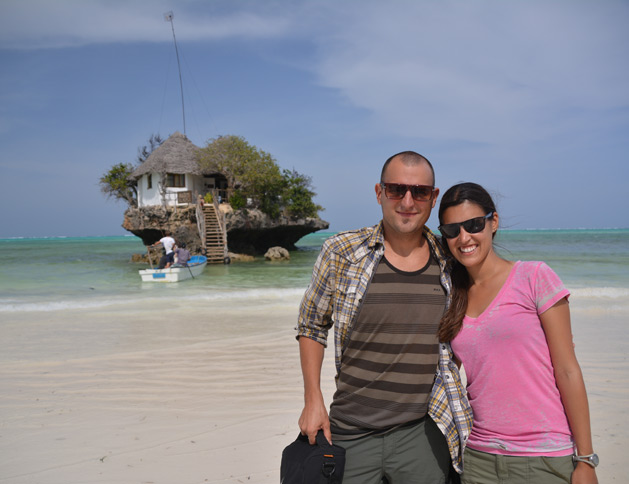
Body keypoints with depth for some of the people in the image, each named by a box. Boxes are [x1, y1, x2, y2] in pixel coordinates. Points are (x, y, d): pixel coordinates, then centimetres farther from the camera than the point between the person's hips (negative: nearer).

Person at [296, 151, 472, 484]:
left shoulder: (449, 264, -1)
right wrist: (313, 402, 0)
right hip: (350, 432, -1)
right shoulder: (341, 253, -7)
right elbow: (312, 326, 4)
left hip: (424, 432, 1)